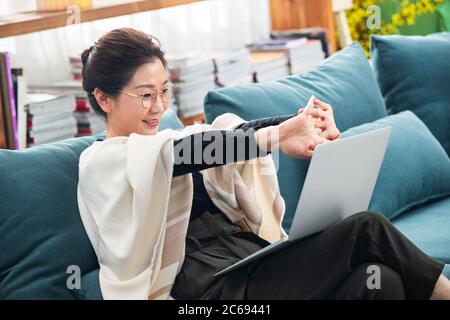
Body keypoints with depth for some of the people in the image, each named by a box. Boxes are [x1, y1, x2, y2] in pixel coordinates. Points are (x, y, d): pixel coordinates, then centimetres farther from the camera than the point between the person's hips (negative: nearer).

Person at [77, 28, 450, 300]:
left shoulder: (166, 140, 24)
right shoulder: (100, 162, -1)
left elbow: (237, 131, 9)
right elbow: (182, 154, -19)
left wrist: (306, 119, -13)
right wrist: (274, 138, -31)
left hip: (254, 258, 8)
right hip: (218, 287, -8)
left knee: (380, 279, -22)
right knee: (366, 229, -22)